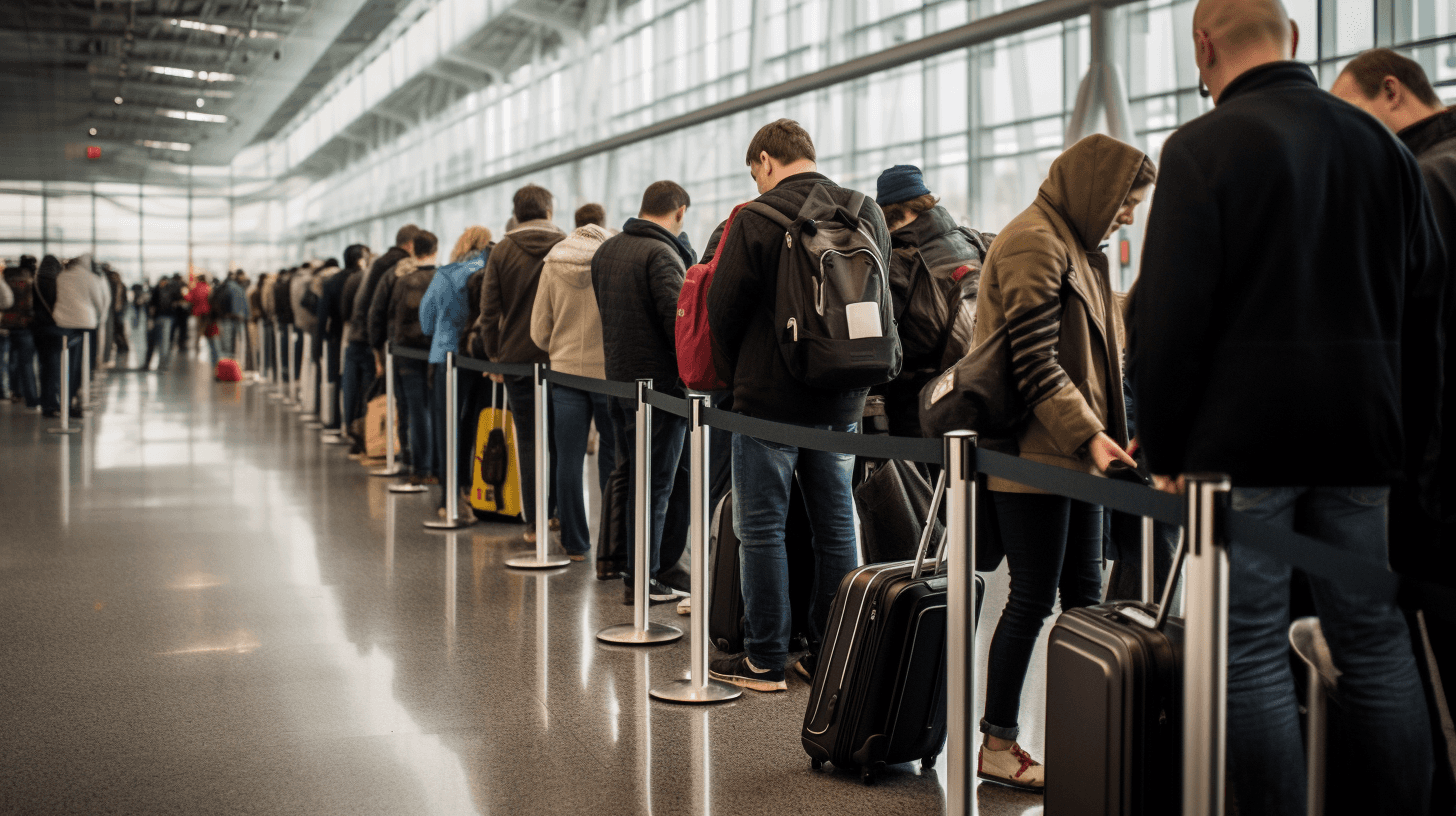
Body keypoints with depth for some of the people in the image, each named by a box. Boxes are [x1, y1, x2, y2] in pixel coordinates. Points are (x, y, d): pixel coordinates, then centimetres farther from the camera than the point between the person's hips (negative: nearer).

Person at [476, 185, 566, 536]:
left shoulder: (502, 252, 0)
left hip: (518, 360, 0)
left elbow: (489, 310, -1)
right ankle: (560, 513, 13)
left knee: (529, 443, 4)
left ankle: (536, 523, 6)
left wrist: (494, 355, 8)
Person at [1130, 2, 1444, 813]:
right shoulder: (1382, 144, 12)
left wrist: (1166, 450, -5)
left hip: (1240, 437, -5)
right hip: (1359, 438, 6)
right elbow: (1427, 298, 14)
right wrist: (1409, 426, 17)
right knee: (1376, 641, 11)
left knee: (1253, 653, 0)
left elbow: (1168, 318, -12)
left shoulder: (1202, 149, -7)